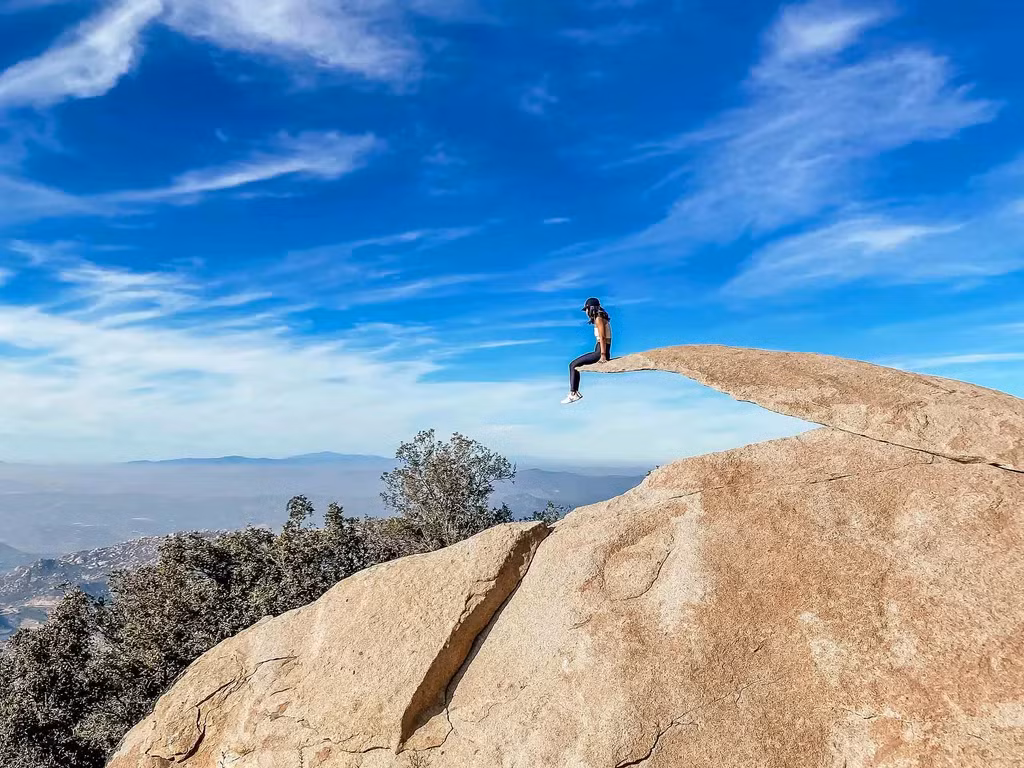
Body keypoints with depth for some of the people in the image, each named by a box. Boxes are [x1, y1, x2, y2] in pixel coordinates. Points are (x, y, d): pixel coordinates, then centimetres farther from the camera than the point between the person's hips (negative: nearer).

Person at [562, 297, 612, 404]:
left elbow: (602, 337, -18)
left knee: (574, 365, -9)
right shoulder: (601, 319, 20)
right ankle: (575, 392, 8)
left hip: (600, 352, -10)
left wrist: (603, 355, -24)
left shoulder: (599, 319, -9)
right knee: (573, 365, 12)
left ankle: (573, 394, -11)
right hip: (600, 351, 10)